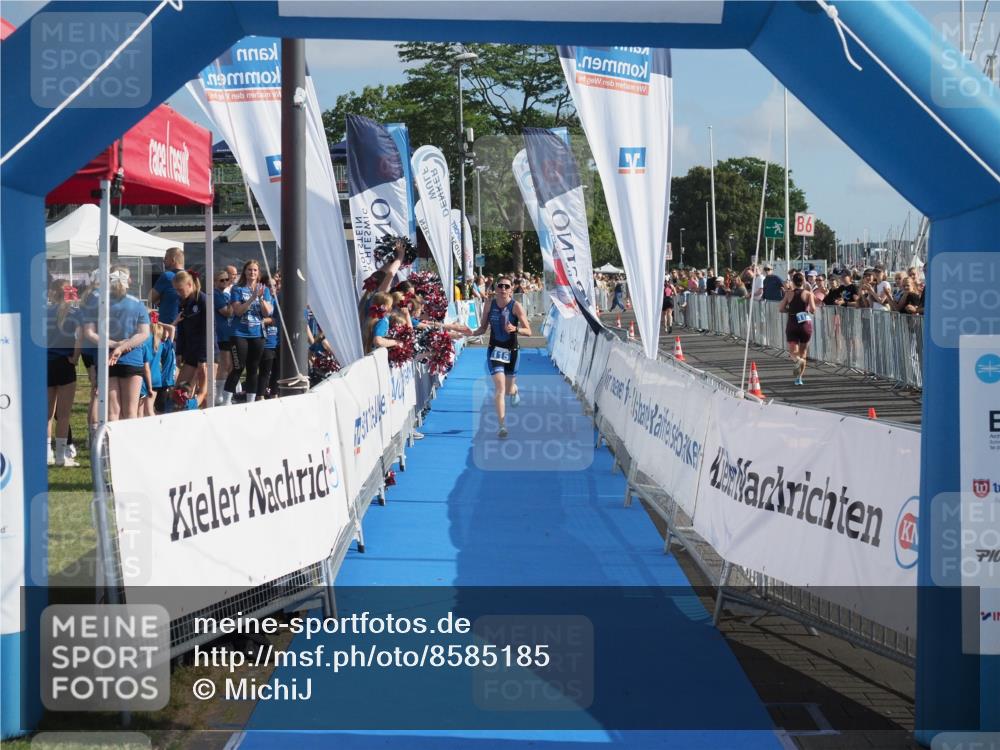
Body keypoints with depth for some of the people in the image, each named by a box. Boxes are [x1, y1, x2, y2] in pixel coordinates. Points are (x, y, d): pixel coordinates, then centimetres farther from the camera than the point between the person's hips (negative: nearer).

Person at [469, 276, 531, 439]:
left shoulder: (516, 306, -10)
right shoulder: (490, 304, -2)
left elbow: (528, 331, -12)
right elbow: (483, 328, 7)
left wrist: (515, 329, -32)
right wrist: (471, 333, -13)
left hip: (511, 350, 0)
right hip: (494, 349, 1)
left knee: (508, 390, 13)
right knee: (499, 387, -15)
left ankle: (514, 389, 54)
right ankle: (502, 425, -14)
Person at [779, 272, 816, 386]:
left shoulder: (789, 293, 3)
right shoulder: (808, 293, -1)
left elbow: (781, 309, 0)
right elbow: (813, 310, -12)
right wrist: (807, 310, 10)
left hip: (792, 324, -1)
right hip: (805, 324, 1)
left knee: (793, 350, -1)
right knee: (803, 351, 13)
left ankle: (797, 359, -38)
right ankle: (799, 378, 10)